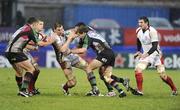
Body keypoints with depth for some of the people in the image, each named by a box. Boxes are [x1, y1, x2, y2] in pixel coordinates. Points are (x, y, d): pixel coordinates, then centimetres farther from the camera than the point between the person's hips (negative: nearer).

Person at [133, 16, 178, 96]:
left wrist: (147, 54, -30)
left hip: (155, 54, -6)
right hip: (146, 54, 6)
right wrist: (139, 52, 13)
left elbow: (155, 46, -22)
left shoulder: (152, 31, -19)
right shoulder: (138, 31, 2)